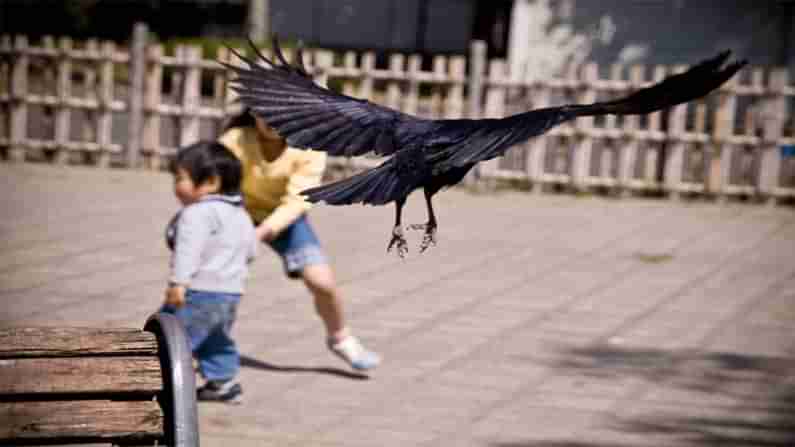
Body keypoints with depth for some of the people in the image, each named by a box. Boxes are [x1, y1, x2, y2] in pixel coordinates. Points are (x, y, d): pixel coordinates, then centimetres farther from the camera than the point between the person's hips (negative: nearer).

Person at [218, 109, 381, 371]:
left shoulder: (309, 150, -23)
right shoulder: (234, 141, -27)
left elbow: (296, 201, -27)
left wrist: (265, 230, -43)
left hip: (284, 218, 1)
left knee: (322, 281, -10)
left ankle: (340, 338, 18)